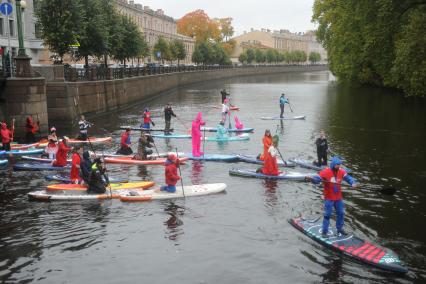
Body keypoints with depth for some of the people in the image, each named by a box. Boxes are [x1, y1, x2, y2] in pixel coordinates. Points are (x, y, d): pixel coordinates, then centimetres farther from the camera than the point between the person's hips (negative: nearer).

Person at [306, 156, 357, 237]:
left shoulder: (341, 172, -3)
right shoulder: (326, 172, -19)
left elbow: (348, 177, -1)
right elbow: (317, 178, -22)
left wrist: (353, 183, -21)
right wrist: (311, 179, -43)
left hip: (338, 198, 6)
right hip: (329, 198, -6)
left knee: (341, 213, 17)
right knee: (327, 214, -4)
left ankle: (339, 228, 37)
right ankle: (324, 231, 6)